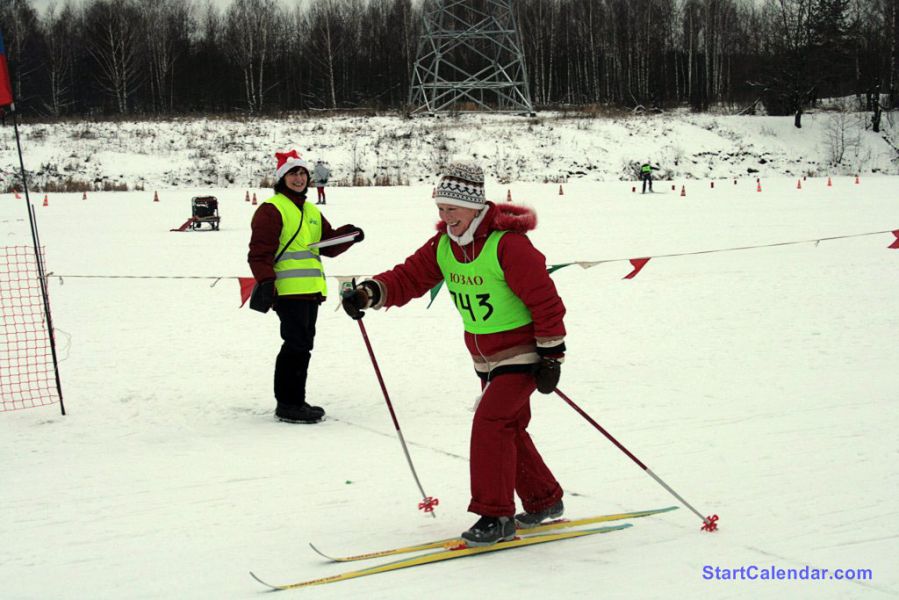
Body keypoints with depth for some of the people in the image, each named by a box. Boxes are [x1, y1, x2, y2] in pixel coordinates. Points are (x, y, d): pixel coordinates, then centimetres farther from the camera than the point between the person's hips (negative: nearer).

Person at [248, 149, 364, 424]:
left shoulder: (312, 212, 23)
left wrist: (348, 235, 2)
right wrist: (266, 281, -24)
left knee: (302, 346, 13)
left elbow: (329, 245, 21)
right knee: (297, 345, -11)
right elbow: (260, 250, -12)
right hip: (287, 290, -9)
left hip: (310, 290, 9)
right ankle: (288, 404, -4)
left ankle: (293, 401, 22)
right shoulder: (271, 210, -4)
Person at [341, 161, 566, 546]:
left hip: (522, 352, -8)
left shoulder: (508, 244, -23)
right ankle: (544, 501, 31)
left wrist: (551, 356, -19)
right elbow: (410, 277, -4)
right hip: (485, 359, 8)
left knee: (490, 423, -18)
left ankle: (495, 515, -9)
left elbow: (545, 300, -21)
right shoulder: (442, 246, -1)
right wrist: (368, 293, -23)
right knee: (508, 429, 14)